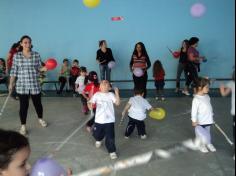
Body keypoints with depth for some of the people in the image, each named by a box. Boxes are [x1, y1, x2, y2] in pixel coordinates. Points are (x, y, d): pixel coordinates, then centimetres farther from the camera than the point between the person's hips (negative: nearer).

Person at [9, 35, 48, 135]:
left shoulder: (36, 55, 0)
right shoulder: (16, 56, 0)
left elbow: (39, 69, 5)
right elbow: (14, 71, 2)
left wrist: (43, 69, -17)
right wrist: (11, 84, 0)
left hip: (35, 85, 1)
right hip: (22, 86, -1)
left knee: (37, 103, 13)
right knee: (23, 106, 3)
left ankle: (40, 119, 40)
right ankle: (23, 126, 18)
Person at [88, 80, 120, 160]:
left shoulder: (111, 95, 0)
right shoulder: (97, 95, 3)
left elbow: (117, 103, -11)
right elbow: (91, 102, -1)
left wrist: (117, 93, -21)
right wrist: (90, 104, -24)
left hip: (109, 120, -2)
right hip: (99, 119, 2)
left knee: (110, 137, -5)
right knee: (96, 134, 18)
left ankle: (112, 151, 11)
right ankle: (99, 140, 53)